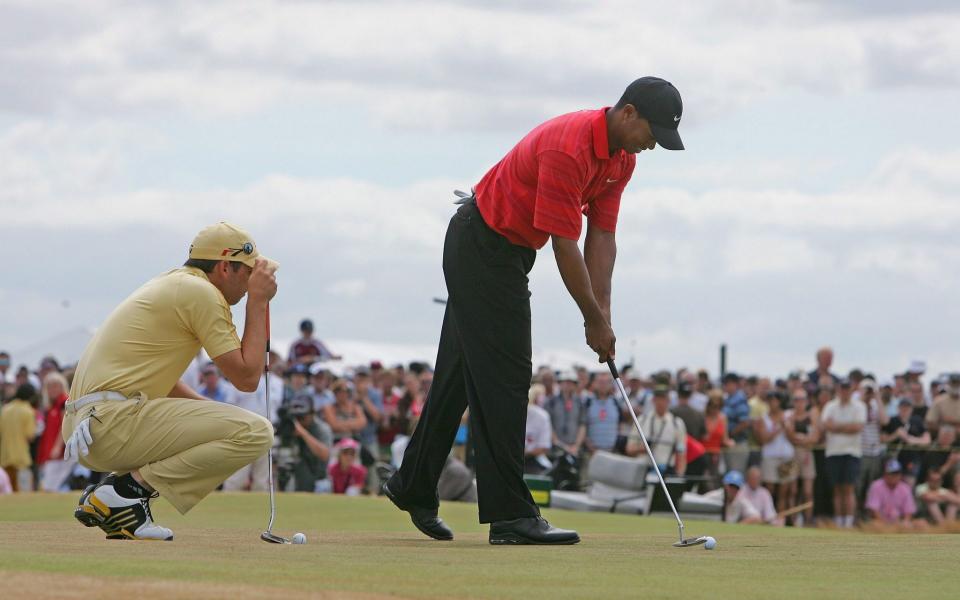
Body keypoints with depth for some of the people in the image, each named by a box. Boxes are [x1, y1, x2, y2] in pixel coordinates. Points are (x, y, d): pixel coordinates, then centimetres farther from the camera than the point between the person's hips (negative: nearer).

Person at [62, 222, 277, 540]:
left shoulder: (170, 284, 24)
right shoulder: (202, 292, -6)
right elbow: (246, 377, -7)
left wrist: (215, 412, 19)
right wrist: (258, 301, 2)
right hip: (113, 423, -10)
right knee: (255, 432, -15)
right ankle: (128, 490, -13)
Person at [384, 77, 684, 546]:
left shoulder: (621, 159, 0)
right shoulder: (567, 148, -30)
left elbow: (602, 235, 1)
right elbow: (565, 245, -27)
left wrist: (602, 313, -8)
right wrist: (594, 321, -20)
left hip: (510, 251, 10)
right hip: (480, 247, -10)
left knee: (463, 373, 16)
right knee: (504, 376, -12)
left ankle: (414, 486, 27)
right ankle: (510, 515, -13)